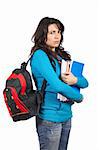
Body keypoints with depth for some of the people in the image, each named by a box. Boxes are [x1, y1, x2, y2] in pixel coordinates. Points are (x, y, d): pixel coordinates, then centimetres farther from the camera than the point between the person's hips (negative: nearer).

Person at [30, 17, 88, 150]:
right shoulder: (39, 55, -12)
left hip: (66, 115, 7)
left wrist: (75, 80, -13)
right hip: (50, 118, -7)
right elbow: (57, 85, -22)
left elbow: (85, 83, 10)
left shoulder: (62, 55, 11)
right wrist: (79, 97, -7)